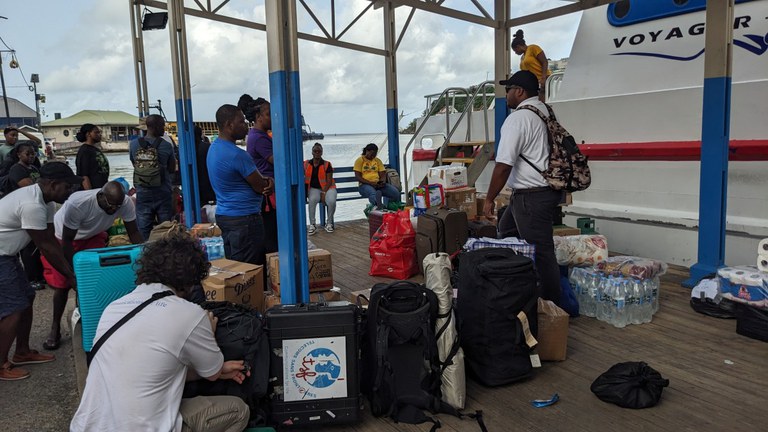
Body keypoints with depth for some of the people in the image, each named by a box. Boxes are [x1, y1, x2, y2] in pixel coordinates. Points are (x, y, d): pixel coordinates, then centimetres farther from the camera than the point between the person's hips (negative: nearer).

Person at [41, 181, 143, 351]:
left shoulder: (126, 203, -31)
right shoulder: (77, 203, -39)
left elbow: (134, 233, -18)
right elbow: (67, 239, -28)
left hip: (93, 235, 3)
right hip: (64, 236, -3)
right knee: (63, 283, -3)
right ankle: (55, 329, 13)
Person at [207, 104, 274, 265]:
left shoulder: (214, 148, 11)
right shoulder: (237, 155, -21)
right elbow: (261, 187, -13)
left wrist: (267, 180, -5)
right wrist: (270, 182, 9)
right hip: (244, 218, -10)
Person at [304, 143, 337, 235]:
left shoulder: (327, 164, -1)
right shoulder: (306, 164, 6)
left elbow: (329, 180, -5)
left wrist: (324, 193, -15)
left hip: (327, 188, -1)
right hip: (314, 188, 1)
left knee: (332, 201, -31)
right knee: (312, 199, -34)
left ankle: (329, 223, -6)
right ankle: (312, 225, -24)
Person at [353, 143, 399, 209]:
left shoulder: (378, 160, 22)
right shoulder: (360, 160, 7)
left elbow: (383, 173, 16)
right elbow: (358, 177, -3)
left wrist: (382, 181, -9)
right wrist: (371, 183, -16)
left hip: (378, 184, 5)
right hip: (365, 185, -5)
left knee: (396, 192, -22)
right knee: (373, 193, -42)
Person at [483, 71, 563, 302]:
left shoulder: (518, 118, -16)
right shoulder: (544, 111, 11)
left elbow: (503, 165, -20)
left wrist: (489, 199, -12)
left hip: (531, 195, -10)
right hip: (547, 188, 10)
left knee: (541, 252, -1)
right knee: (505, 231, 22)